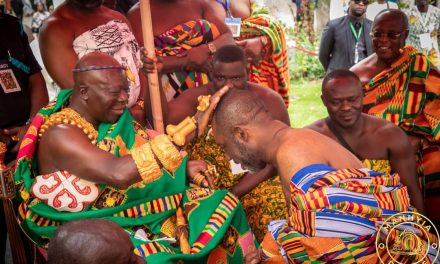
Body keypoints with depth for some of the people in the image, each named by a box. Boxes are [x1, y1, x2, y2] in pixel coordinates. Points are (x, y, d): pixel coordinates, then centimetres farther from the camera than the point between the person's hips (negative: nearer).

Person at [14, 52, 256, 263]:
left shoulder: (109, 114, -1)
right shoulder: (60, 135, -25)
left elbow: (143, 151, 10)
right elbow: (118, 174, -38)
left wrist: (183, 166, -10)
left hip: (132, 205, 8)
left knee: (223, 205, -2)